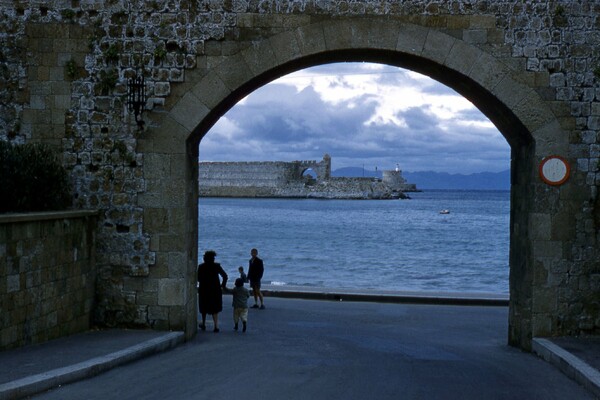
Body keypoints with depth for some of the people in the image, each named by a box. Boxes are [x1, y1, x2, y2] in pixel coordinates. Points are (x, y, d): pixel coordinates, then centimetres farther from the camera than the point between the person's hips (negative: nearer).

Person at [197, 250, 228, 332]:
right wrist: (223, 285, 1)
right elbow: (225, 276, -10)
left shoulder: (201, 267, -5)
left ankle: (203, 324, 29)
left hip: (204, 290, 0)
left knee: (204, 307, 18)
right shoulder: (217, 266, -5)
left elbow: (198, 278, -4)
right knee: (215, 308, 6)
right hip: (215, 290, 0)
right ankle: (216, 326, -5)